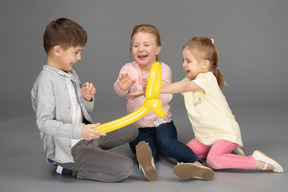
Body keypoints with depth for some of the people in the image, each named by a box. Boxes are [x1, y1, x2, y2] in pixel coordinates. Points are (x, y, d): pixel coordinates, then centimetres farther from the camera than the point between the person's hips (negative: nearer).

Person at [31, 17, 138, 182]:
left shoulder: (71, 74, 12)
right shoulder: (47, 81, -17)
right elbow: (44, 122, -25)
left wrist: (87, 98, -5)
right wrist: (79, 131, -33)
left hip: (85, 137, 9)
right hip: (68, 148, -9)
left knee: (132, 132, 19)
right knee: (125, 168, -18)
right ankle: (70, 167, -5)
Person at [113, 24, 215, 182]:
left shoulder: (163, 69, 0)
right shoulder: (128, 69, 2)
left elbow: (166, 98, -13)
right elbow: (118, 91, -19)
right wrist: (122, 87, -45)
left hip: (162, 123, -1)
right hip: (138, 127, 1)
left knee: (167, 143, -32)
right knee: (144, 146, -31)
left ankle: (196, 164, -53)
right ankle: (146, 165, -63)